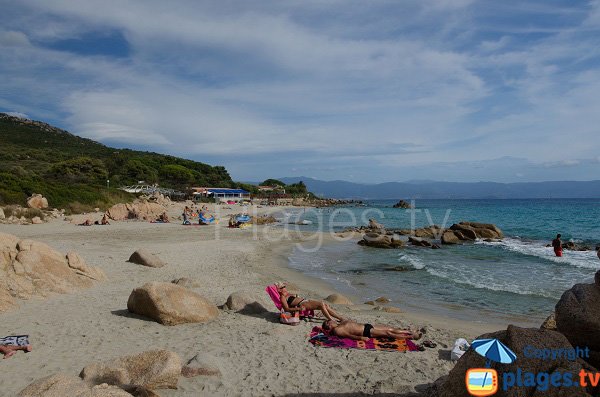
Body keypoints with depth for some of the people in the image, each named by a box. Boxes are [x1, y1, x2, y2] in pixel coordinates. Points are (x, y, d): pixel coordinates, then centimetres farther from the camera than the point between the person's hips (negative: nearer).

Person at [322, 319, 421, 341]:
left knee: (391, 328, 3)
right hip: (366, 332, -9)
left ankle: (411, 332, 7)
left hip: (367, 326, 9)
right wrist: (360, 338, -28)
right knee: (387, 333, -14)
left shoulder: (342, 322, 19)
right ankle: (411, 337, -10)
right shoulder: (336, 330, -8)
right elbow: (348, 335, -18)